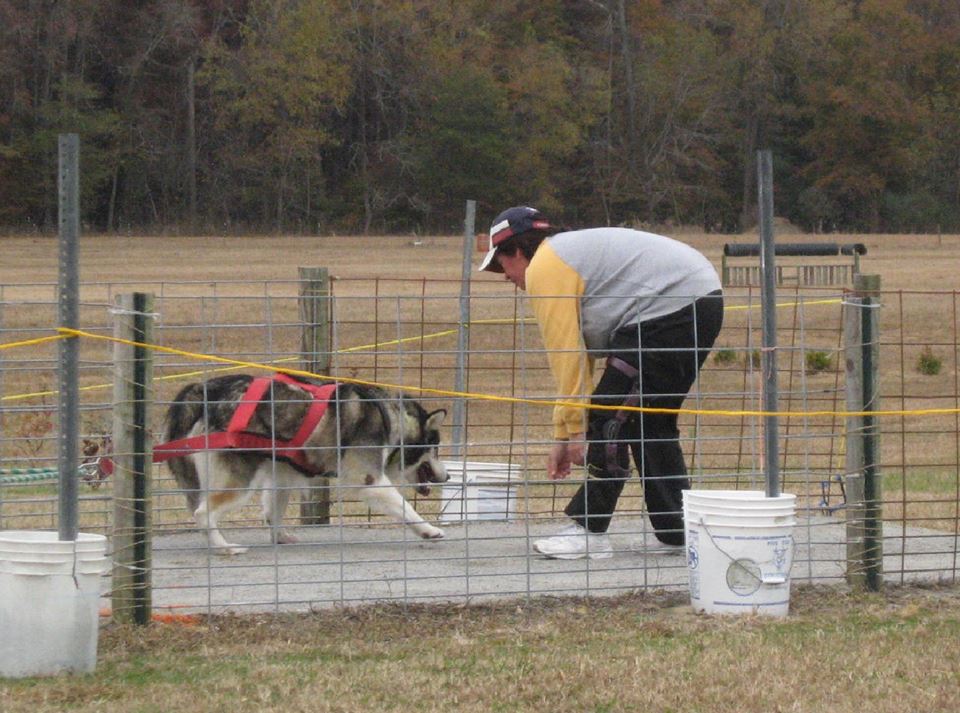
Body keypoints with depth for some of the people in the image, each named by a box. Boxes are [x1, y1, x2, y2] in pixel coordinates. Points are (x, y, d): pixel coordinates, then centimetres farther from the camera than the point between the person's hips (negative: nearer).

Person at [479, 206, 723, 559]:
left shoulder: (544, 268, -2)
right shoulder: (572, 254, 29)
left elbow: (566, 354, -8)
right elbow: (579, 355, 29)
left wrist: (572, 430, -3)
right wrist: (565, 435, 27)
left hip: (666, 312, -11)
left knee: (611, 420, -6)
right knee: (651, 421, 19)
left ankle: (588, 530, -5)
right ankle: (676, 529, 21)